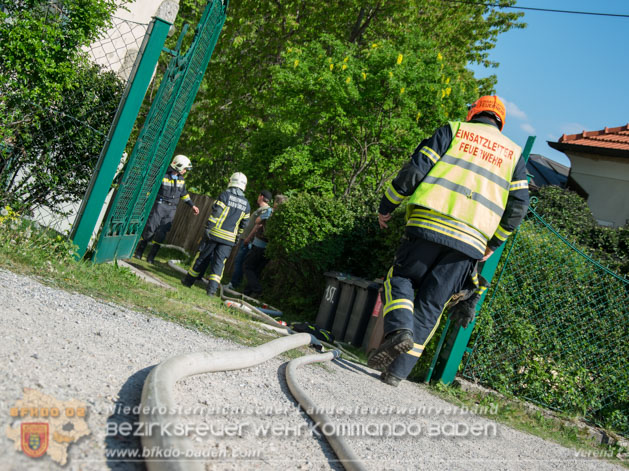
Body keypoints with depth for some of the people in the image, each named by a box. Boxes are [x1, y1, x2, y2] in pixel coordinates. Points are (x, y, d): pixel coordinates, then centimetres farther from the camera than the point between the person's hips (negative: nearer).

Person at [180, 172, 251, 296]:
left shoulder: (225, 195, -5)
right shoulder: (246, 204, 9)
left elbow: (215, 213, -13)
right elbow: (244, 224, 13)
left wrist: (208, 228, -11)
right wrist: (237, 236, 22)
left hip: (214, 233, -2)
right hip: (229, 238, 2)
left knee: (202, 257, 9)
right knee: (219, 262, 4)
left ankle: (189, 280, 21)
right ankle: (212, 288, -5)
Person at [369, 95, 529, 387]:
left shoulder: (453, 131, 11)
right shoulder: (513, 153, 20)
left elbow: (415, 170, 1)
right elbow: (518, 205, 13)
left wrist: (387, 205, 10)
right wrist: (493, 243, 20)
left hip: (429, 226, -2)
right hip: (472, 242, 3)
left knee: (400, 279, 16)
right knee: (431, 305, 8)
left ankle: (399, 329, -12)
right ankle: (398, 370, 4)